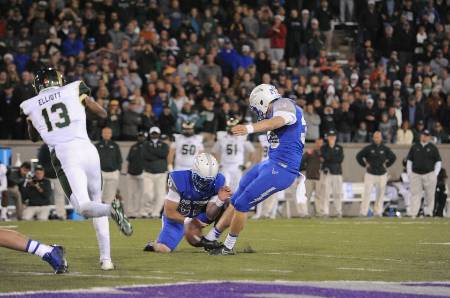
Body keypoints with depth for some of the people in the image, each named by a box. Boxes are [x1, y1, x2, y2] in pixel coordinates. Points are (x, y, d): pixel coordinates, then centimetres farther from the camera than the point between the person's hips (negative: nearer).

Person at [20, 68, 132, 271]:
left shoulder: (31, 106, 14)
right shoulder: (74, 90, 11)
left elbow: (34, 137, 30)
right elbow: (102, 114, 17)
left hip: (63, 155, -1)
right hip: (86, 148, 2)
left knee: (83, 207, -10)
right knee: (95, 201, 16)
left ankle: (111, 209, -44)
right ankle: (105, 257, 9)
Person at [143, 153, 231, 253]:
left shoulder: (217, 183, -21)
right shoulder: (180, 181, -31)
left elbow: (210, 215, -17)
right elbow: (169, 212, -24)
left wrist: (220, 201, -35)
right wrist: (188, 221, -34)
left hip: (198, 216, 4)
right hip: (176, 217, -4)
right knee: (163, 249, -20)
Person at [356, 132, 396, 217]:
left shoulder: (385, 149, 4)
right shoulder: (368, 148, -2)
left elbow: (393, 157, 17)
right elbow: (358, 156, 5)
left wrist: (386, 165, 8)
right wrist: (364, 164, -1)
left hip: (382, 175, 3)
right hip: (370, 174, -3)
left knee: (380, 194, 3)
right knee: (367, 193, -9)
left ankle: (378, 211, 11)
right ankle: (363, 212, -9)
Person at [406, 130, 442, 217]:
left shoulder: (433, 148, 6)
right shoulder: (414, 147, 11)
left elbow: (438, 162, 7)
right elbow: (409, 160, 15)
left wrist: (435, 174, -4)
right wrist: (409, 173, 4)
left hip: (429, 175, -1)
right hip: (416, 175, 1)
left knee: (429, 195, 1)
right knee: (415, 194, -5)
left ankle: (428, 212, 8)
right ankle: (412, 213, -9)